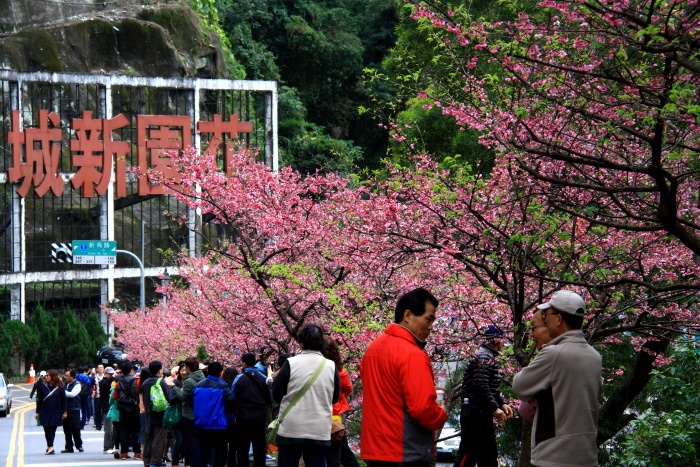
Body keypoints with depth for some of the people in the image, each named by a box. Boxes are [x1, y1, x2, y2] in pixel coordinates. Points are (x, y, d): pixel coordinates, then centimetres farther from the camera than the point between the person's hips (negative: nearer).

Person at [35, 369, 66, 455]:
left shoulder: (59, 388, -2)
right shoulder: (43, 387, 2)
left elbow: (63, 400, 2)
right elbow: (39, 400, 6)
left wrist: (64, 412, -2)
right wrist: (37, 412, 5)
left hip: (56, 413, -1)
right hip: (45, 412, 1)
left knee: (53, 429, 5)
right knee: (47, 429, -8)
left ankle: (49, 446, 17)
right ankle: (50, 447, -11)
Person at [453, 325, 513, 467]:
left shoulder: (490, 358, 20)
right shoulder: (483, 358, -15)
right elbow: (481, 387, -24)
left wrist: (503, 403, 12)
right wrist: (495, 409, -22)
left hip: (483, 414, 11)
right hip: (476, 414, -11)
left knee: (489, 455, 16)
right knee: (467, 454, -10)